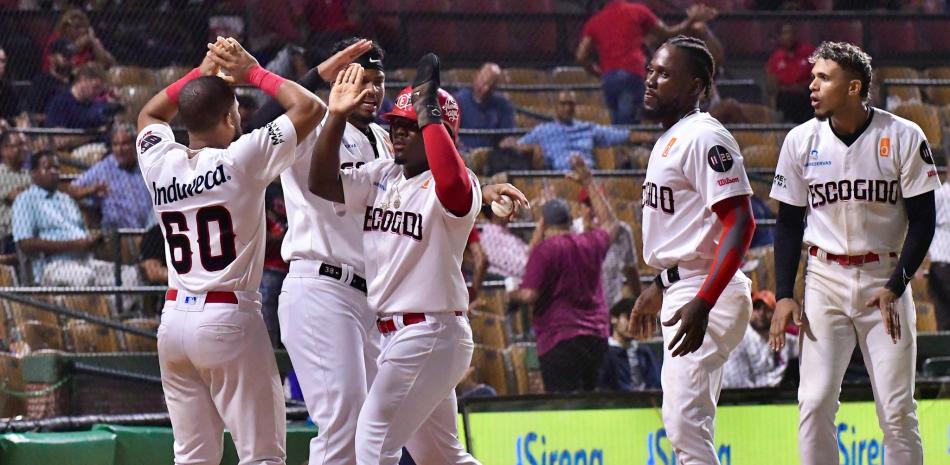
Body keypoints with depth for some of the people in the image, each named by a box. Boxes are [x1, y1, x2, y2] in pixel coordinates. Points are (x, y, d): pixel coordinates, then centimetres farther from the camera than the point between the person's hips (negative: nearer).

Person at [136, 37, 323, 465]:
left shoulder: (160, 164, 4)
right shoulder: (241, 160, -10)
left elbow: (149, 115, 28)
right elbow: (309, 108, -5)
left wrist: (202, 72, 24)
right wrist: (253, 72, 4)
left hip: (174, 319, 6)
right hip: (230, 319, -6)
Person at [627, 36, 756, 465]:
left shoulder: (704, 137, -15)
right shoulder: (670, 138, 17)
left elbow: (739, 223, -24)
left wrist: (703, 304, -31)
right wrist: (659, 288, 30)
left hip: (705, 291, -11)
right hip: (679, 292, 11)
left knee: (685, 424, -16)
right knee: (682, 424, 14)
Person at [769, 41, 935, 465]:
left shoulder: (904, 137, -6)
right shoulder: (802, 140, 1)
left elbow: (922, 220, -3)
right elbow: (789, 223, 7)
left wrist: (895, 287, -12)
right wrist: (784, 295, -1)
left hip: (885, 282, -2)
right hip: (825, 281, 2)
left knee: (897, 408, -3)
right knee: (815, 402, -7)